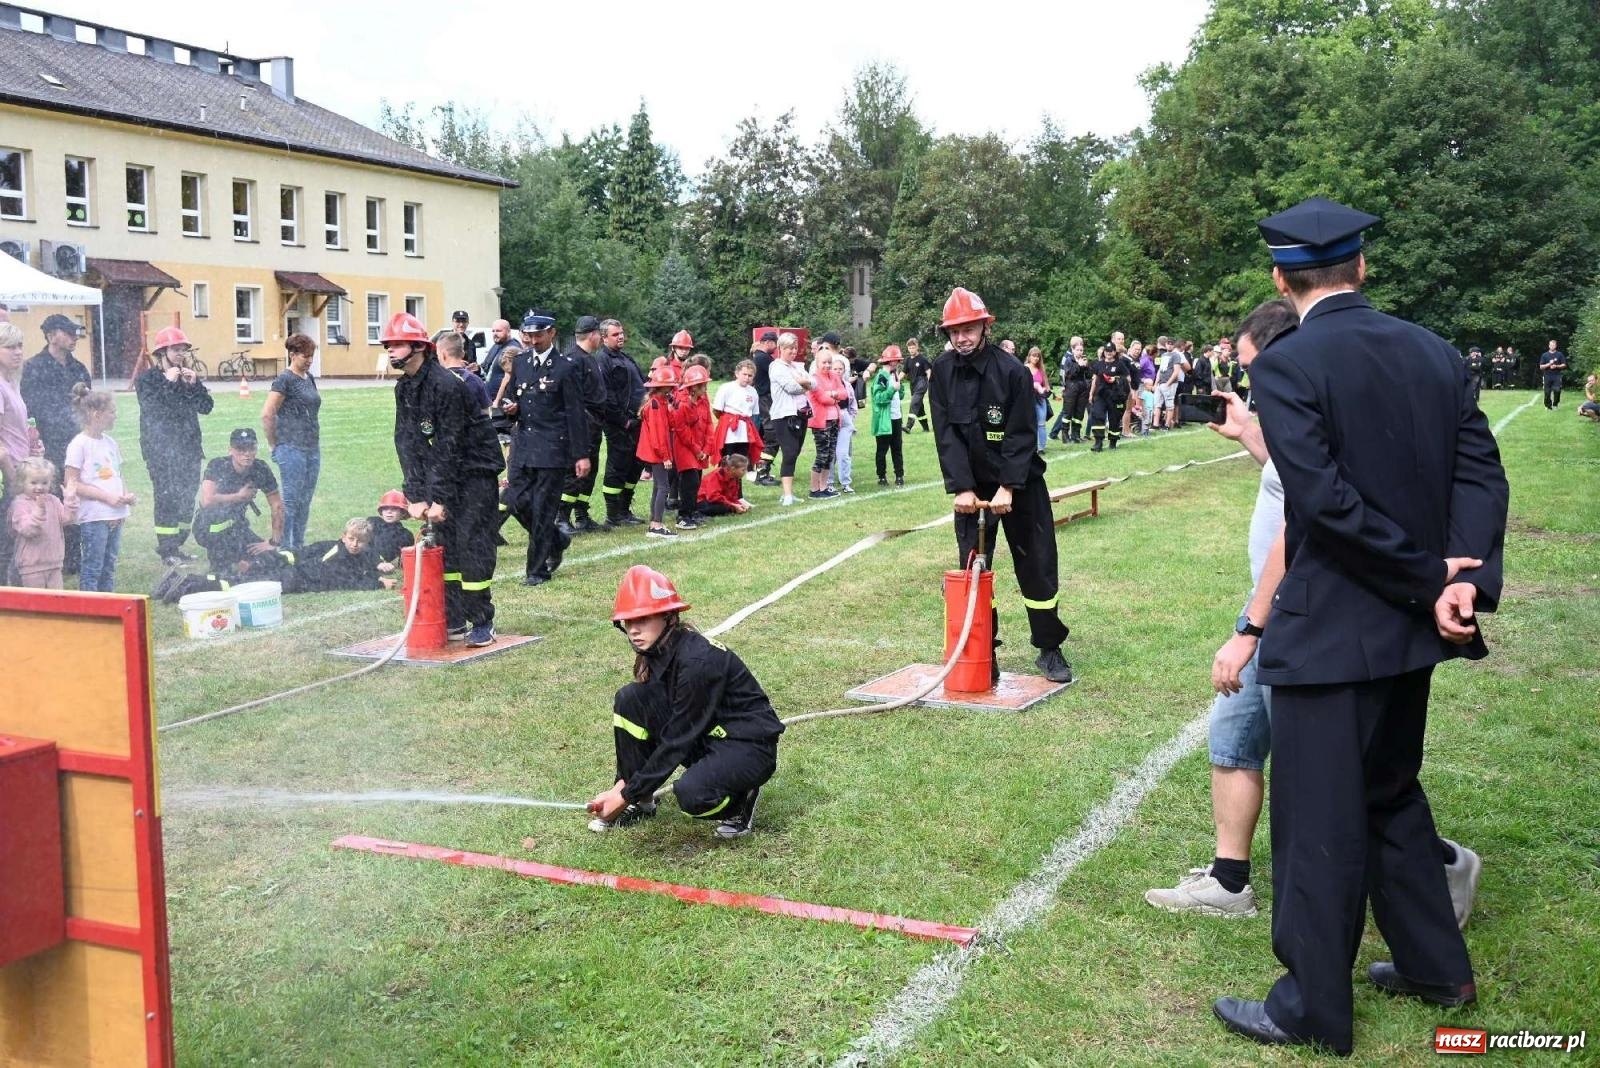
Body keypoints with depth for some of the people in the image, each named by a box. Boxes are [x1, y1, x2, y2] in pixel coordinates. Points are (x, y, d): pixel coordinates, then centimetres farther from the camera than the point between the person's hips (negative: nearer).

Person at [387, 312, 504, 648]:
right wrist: (415, 495, -9)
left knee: (472, 542, -10)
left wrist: (439, 498, -22)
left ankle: (482, 623, -2)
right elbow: (407, 443, 0)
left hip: (478, 468, -8)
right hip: (446, 470, 8)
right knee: (443, 540, 6)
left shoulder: (445, 385, -23)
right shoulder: (404, 388, 3)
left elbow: (449, 446, -23)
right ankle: (453, 620, 13)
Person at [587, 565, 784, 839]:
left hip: (750, 746, -8)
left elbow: (677, 740, -25)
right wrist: (624, 785, -7)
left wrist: (627, 794, -21)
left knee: (691, 794, -35)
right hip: (703, 738, 8)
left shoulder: (697, 661, -27)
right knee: (629, 699, -10)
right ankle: (639, 804, 3)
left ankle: (741, 798, 0)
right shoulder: (654, 652, -3)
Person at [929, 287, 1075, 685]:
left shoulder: (1011, 371, -15)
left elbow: (1022, 436, -16)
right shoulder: (942, 373, -5)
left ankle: (1049, 649, 15)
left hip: (1020, 483, -3)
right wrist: (962, 488, -18)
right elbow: (946, 435, -9)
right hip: (972, 485, 3)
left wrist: (1007, 489, -23)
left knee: (1037, 566, 2)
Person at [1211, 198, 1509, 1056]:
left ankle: (1313, 1008, 16)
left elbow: (1324, 499, -22)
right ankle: (1434, 964, 36)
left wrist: (1429, 583, -13)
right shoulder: (1434, 352, 6)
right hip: (1410, 627, 7)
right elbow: (1479, 469, -2)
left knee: (1319, 820, 4)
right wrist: (1464, 575, -13)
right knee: (1392, 793, 24)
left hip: (1331, 628, -7)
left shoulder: (1285, 365, -15)